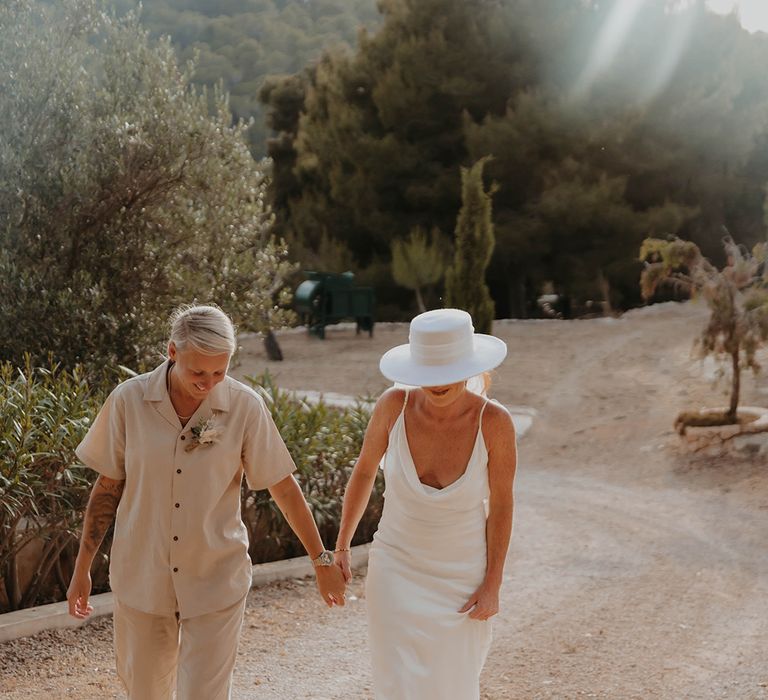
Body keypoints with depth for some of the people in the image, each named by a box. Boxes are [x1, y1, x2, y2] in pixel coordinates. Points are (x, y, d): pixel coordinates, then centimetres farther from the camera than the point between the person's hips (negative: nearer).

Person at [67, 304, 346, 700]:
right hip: (141, 578, 1)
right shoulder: (129, 400, -9)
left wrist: (322, 560, 3)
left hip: (216, 583, -1)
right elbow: (108, 486, 2)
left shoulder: (245, 407, -11)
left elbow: (283, 487, -2)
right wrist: (82, 569, 5)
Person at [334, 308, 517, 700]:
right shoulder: (395, 403, -20)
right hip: (397, 570, 0)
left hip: (462, 576, 0)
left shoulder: (494, 421, -23)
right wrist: (340, 547, 3)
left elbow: (501, 505, -11)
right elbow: (364, 470, -3)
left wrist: (493, 586, -10)